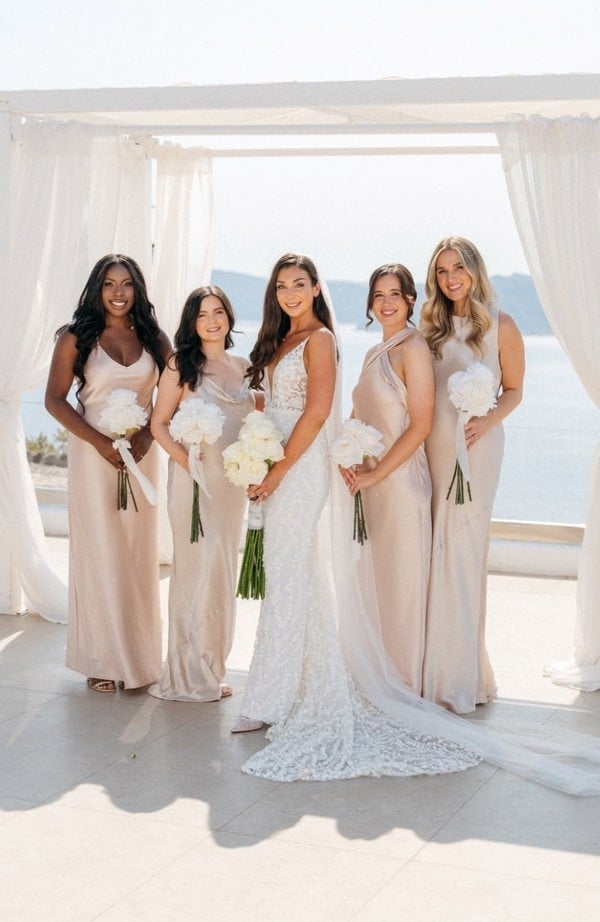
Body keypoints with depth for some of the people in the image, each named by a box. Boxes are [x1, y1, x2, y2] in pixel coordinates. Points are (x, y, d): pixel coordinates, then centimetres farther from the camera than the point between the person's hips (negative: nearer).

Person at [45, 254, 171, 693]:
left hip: (142, 455, 3)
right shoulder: (76, 338, -2)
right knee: (100, 553, 0)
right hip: (94, 455, -3)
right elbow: (55, 399, -5)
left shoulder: (154, 339, 6)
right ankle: (103, 661, 8)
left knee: (139, 553, 6)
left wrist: (146, 435, -10)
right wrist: (101, 442, -14)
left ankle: (138, 655, 16)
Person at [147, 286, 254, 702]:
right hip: (194, 477, -5)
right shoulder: (181, 365, -2)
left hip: (233, 480, 5)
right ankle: (188, 674, 4)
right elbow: (159, 423, -3)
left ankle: (211, 667, 21)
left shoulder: (243, 367, 11)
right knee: (196, 566, -6)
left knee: (223, 570, 10)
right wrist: (181, 454, -20)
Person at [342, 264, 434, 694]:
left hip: (400, 479, -8)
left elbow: (421, 424, -15)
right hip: (368, 482, 8)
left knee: (402, 580, -1)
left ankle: (405, 684, 10)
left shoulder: (413, 348, -9)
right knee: (375, 578, 13)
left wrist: (376, 474, -15)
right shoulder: (374, 353, 16)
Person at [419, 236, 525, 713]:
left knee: (462, 550, -6)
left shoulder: (500, 326, -2)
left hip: (475, 447, -5)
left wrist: (487, 421, -16)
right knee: (435, 551, 4)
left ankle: (461, 678, 2)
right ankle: (437, 666, 13)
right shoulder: (433, 326, 12)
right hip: (431, 445, 5)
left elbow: (513, 390, 2)